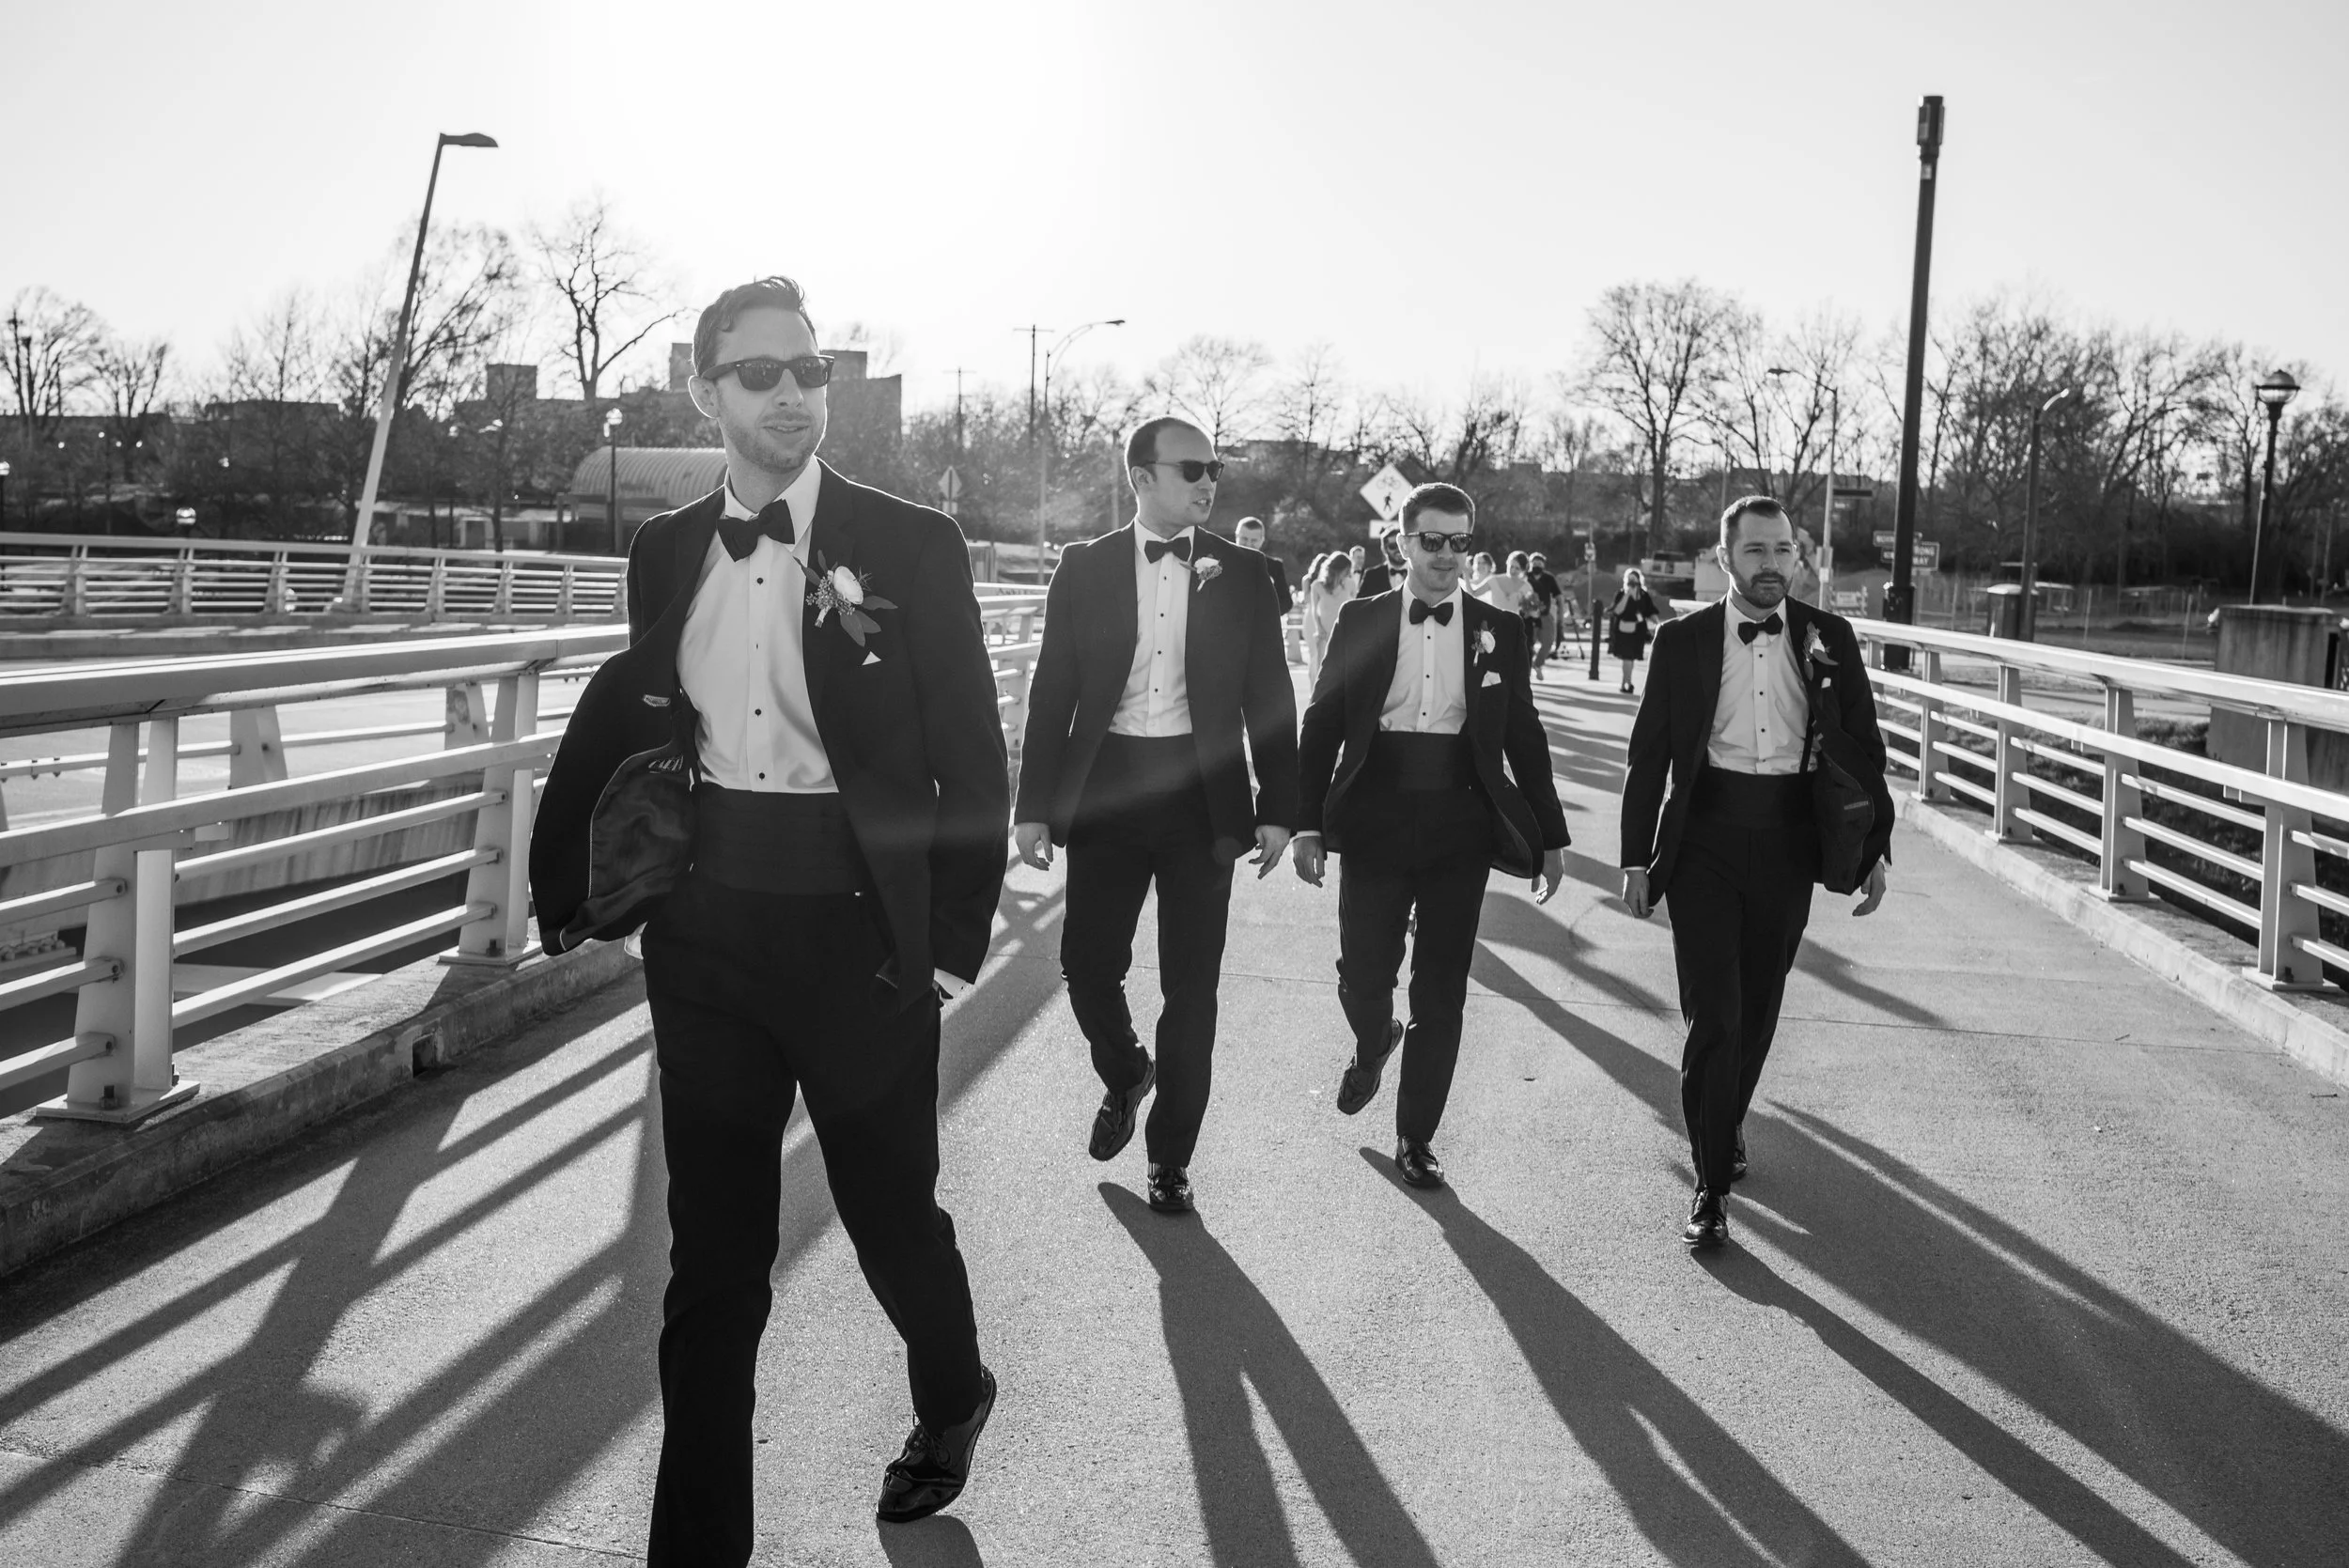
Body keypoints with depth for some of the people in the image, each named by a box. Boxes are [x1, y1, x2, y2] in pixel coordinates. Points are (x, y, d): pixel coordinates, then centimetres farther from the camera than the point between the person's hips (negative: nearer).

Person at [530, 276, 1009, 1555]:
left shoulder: (910, 547, -6)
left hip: (860, 932, -3)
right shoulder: (665, 552, 6)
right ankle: (698, 1533, 21)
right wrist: (568, 870, 9)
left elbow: (971, 760, -5)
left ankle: (952, 1401, 45)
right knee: (712, 1256, 9)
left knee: (892, 1212, 14)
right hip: (704, 934, 3)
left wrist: (954, 945, -8)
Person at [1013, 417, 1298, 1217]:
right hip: (1104, 789, 0)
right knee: (1088, 966, 3)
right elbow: (1052, 691, 1)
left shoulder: (1242, 573, 3)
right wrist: (1036, 804, -4)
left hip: (1201, 795, 0)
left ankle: (1171, 1156, 18)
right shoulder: (1085, 567, 1)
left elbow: (1270, 696, 4)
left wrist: (1277, 806, -1)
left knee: (1191, 987, 4)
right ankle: (1124, 1077, 35)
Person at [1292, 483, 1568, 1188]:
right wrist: (1308, 821, -4)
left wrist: (1551, 835, 7)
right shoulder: (1362, 620, 4)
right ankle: (1373, 1045, 37)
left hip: (1460, 824, 1)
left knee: (1442, 992, 5)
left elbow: (1524, 734, 8)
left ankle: (1416, 1136, 20)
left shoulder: (1499, 629, 6)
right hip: (1376, 819, -1)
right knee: (1363, 977, 0)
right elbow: (1321, 722, 3)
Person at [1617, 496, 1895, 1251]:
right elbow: (1648, 755, 2)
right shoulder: (1684, 641, -1)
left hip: (1787, 842, 2)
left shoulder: (1829, 639, 3)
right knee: (1714, 1016, -9)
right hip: (1705, 838, -2)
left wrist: (1875, 846, 1)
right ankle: (1711, 1183, 1)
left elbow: (1864, 745, 7)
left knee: (1757, 1012, 14)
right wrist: (1636, 857, -1)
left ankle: (1723, 1126, 40)